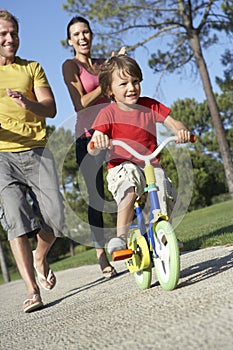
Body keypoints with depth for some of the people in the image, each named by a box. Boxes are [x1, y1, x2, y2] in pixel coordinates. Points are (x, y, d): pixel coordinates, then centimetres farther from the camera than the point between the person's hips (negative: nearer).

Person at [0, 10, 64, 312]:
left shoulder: (32, 68, 16)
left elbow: (51, 108, 4)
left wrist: (29, 104, -19)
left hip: (36, 152, 2)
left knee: (54, 219, -7)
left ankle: (40, 257, 25)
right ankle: (32, 290, -9)